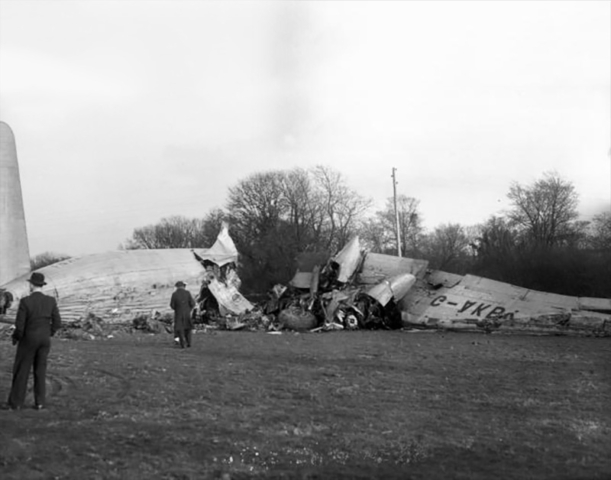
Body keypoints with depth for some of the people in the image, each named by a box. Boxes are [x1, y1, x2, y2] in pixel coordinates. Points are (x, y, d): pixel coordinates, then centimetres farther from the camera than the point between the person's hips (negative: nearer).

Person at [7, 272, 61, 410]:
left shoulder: (25, 301, -17)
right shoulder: (51, 301, -6)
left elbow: (19, 325, -17)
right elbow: (57, 323, -3)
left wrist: (15, 338, 4)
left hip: (28, 340, -3)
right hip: (44, 340, 3)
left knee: (21, 371, 10)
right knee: (40, 371, 13)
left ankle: (16, 402, 14)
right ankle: (40, 402, 10)